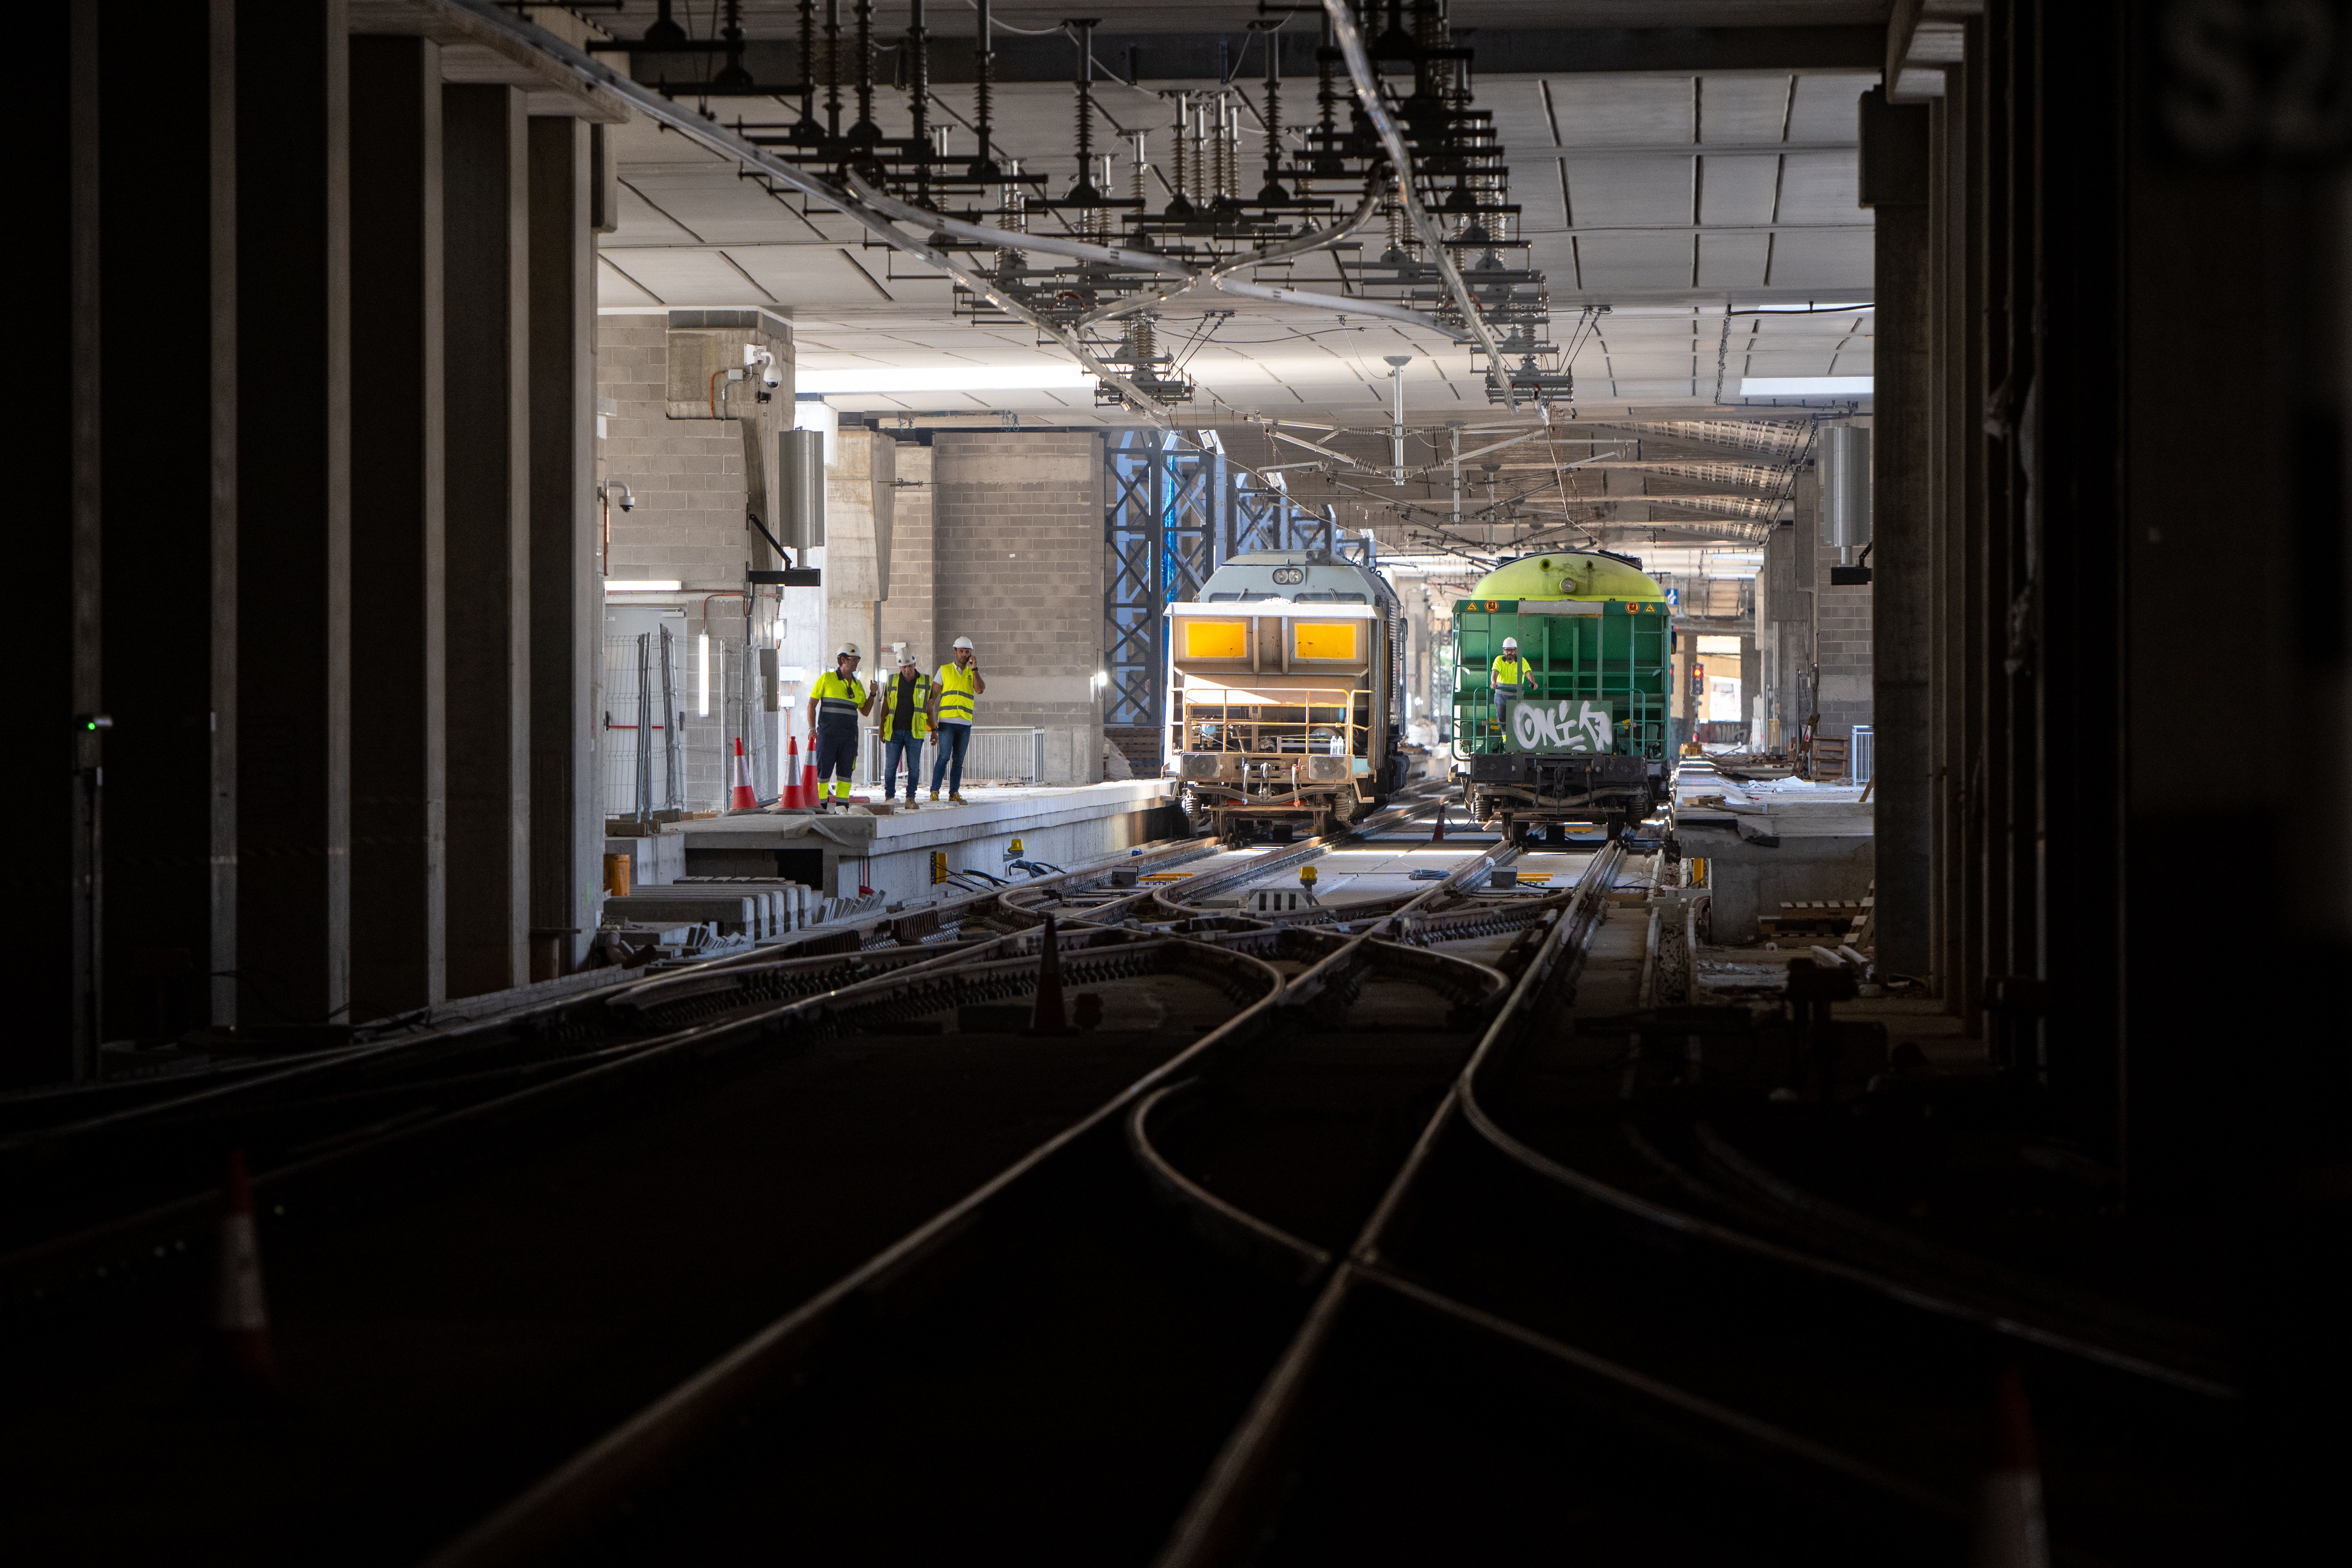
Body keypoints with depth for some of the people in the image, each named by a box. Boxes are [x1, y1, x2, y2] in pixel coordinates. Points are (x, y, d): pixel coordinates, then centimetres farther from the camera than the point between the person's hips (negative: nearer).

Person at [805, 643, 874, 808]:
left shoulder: (857, 685, 14)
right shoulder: (826, 679, 1)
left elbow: (865, 711, 19)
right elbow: (812, 704, 1)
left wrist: (872, 695, 3)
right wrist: (812, 729, -6)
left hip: (850, 735, 4)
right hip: (828, 733, -4)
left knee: (846, 770, 3)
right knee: (823, 769, -5)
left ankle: (842, 806, 7)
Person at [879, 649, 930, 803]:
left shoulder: (926, 682, 7)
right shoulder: (892, 681, 9)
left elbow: (929, 710, 13)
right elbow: (885, 708, 14)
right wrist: (882, 730, 10)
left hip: (915, 732, -1)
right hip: (894, 731, 1)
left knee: (914, 767, -1)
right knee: (891, 766, 0)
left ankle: (911, 798, 6)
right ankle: (889, 797, 8)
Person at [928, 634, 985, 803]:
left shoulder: (973, 673, 13)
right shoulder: (945, 670, 7)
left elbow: (980, 690, -6)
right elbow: (932, 696, 4)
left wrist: (974, 669, -7)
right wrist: (932, 721, -4)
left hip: (965, 723, 3)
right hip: (947, 721, -3)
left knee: (959, 760, 5)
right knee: (944, 757, -13)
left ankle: (954, 793, 10)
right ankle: (934, 792, -14)